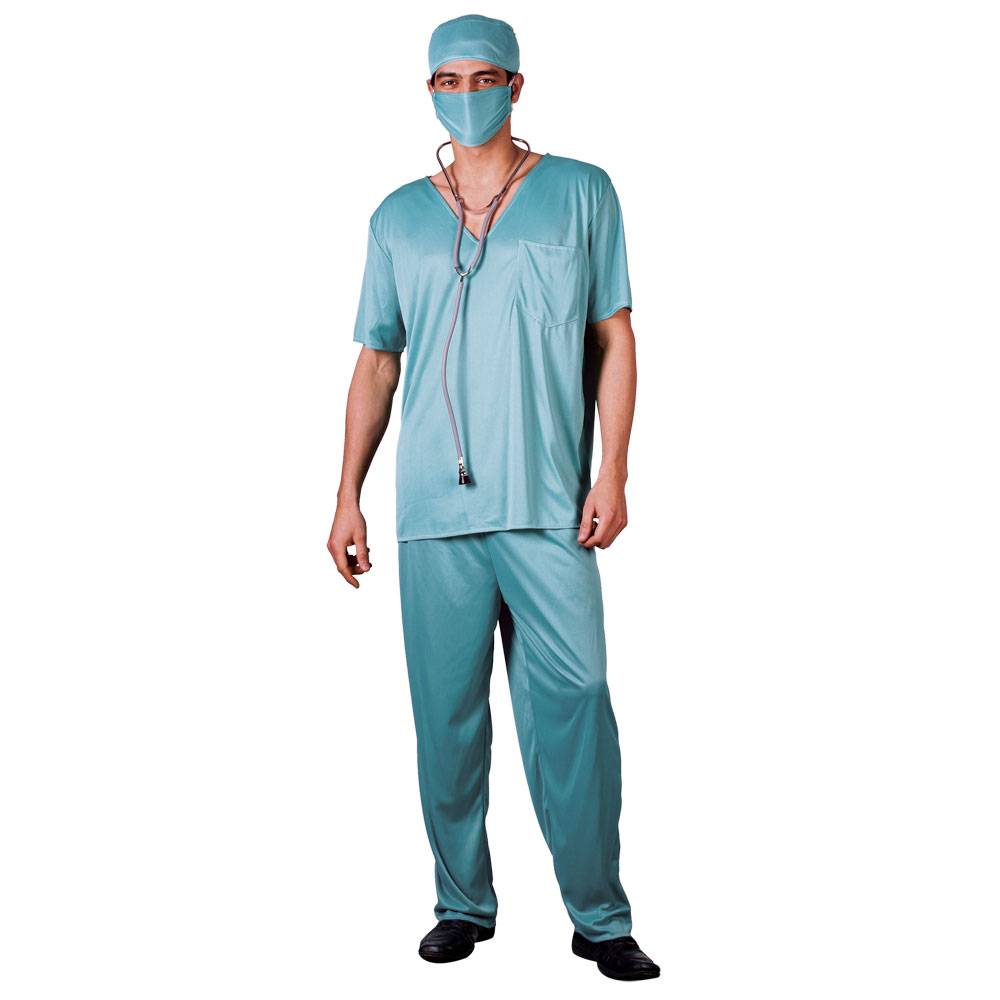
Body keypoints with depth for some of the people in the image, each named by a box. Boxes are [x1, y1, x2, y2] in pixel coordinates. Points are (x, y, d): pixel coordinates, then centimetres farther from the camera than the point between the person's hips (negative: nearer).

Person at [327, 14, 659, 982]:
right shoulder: (398, 216, 14)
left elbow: (615, 338, 6)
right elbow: (376, 361, 15)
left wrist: (613, 472, -4)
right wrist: (348, 496, 9)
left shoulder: (580, 194, 8)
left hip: (549, 503, -2)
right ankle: (463, 903, 19)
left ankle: (600, 917, 5)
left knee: (572, 705, -5)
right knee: (446, 711, 5)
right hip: (433, 505, 2)